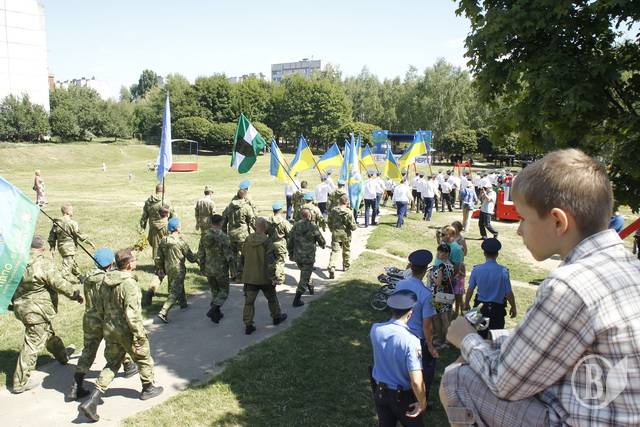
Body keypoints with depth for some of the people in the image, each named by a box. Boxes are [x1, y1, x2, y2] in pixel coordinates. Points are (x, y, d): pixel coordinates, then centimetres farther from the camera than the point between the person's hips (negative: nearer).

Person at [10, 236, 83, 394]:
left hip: (21, 308, 8)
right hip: (37, 311, -8)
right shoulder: (44, 265, -24)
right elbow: (60, 284, -20)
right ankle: (20, 383, 9)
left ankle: (62, 354, 51)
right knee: (32, 345, 2)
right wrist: (76, 294, -5)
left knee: (48, 332, 28)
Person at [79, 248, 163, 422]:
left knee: (112, 364, 18)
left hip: (109, 329, 7)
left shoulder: (106, 281, 0)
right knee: (144, 358, 18)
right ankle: (148, 388, 37)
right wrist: (140, 335, -18)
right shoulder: (129, 284, -26)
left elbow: (101, 307, 11)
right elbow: (132, 314, -27)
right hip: (127, 331, -7)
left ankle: (92, 400, 9)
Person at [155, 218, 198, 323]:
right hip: (178, 269, -7)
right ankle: (163, 312, -12)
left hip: (168, 268, 7)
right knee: (175, 292, -3)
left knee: (179, 286, 28)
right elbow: (190, 256, -11)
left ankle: (183, 303, 48)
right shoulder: (180, 241, -20)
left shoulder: (163, 241, -3)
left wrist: (160, 269, 17)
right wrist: (197, 258, 9)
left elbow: (159, 258, 5)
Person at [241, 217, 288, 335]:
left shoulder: (247, 240, 0)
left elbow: (243, 258, 12)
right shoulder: (267, 241, -16)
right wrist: (273, 278, -15)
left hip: (249, 277, 3)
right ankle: (277, 317, 35)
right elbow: (270, 262, -19)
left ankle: (248, 325, 4)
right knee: (272, 298, 18)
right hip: (264, 277, -3)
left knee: (249, 301, 6)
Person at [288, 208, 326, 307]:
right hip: (308, 257, -5)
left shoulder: (296, 226, -1)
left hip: (297, 257, 5)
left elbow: (290, 242, 4)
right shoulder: (313, 227, -12)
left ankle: (311, 288, 47)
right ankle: (297, 300, 1)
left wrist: (291, 254, 18)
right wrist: (323, 245, 22)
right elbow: (321, 241, -1)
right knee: (304, 278, 2)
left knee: (305, 273, 28)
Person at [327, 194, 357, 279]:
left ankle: (331, 267, -18)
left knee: (334, 251, -1)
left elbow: (329, 223, 7)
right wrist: (352, 227, 9)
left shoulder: (333, 210, -4)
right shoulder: (348, 212, -15)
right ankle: (346, 266, 34)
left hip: (335, 233, 1)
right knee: (346, 250, 19)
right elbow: (353, 226, -14)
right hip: (345, 234, -1)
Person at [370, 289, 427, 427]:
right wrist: (422, 402, -13)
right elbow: (416, 381, -31)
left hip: (379, 391, 4)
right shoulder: (411, 340, -31)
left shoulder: (375, 329, -15)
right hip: (403, 396, -4)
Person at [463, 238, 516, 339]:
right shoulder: (503, 271, -14)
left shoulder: (476, 269, -7)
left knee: (480, 337, 15)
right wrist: (513, 307, 6)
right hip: (497, 309, -2)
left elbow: (470, 290, -1)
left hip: (481, 308, 2)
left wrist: (466, 304, 14)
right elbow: (508, 293, -10)